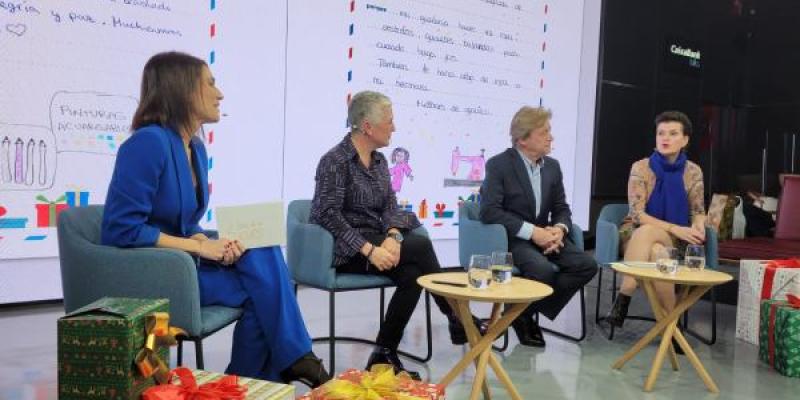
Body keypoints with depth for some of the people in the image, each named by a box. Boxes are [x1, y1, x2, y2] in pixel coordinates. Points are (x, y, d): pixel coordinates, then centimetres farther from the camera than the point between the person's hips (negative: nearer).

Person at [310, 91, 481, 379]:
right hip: (344, 250, -7)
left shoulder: (379, 160, 10)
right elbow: (328, 214, -20)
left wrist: (392, 237, -19)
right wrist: (368, 249, -27)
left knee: (411, 274, -24)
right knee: (420, 245, -24)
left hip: (374, 243, 7)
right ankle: (456, 319, -11)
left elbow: (390, 205, 3)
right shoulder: (335, 160, -12)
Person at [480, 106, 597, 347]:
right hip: (511, 238, -6)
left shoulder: (552, 166, 11)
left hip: (544, 235, 7)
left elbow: (561, 208, 14)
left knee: (587, 265, -16)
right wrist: (531, 231, -23)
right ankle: (520, 312, -3)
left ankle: (528, 312, -7)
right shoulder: (498, 164, -9)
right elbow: (490, 211, -18)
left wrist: (559, 229, -11)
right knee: (543, 270, -34)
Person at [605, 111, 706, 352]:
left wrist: (697, 227, -18)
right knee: (657, 254, -37)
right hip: (636, 235, -1)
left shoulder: (693, 172, 0)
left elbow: (698, 211, 7)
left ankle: (623, 300, -34)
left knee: (647, 232, -35)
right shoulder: (641, 167, -7)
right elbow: (637, 215, -13)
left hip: (675, 242, 1)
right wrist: (675, 228, -24)